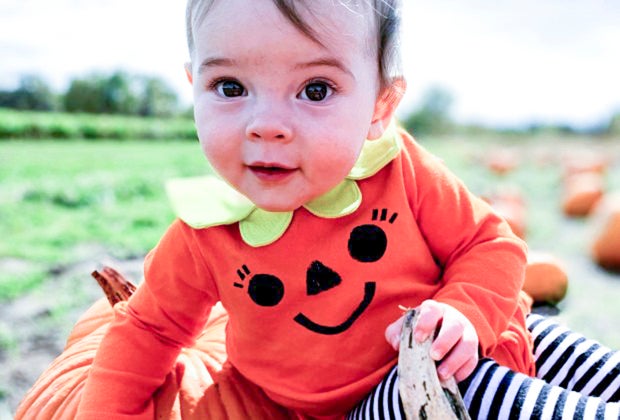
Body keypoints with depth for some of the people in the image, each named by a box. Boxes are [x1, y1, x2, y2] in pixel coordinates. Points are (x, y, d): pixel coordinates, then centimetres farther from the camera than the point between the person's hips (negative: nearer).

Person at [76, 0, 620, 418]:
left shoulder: (401, 171, -17)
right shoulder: (205, 236, -14)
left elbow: (491, 244, -5)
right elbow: (151, 326, 4)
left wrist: (465, 315, -23)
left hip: (436, 351, 2)